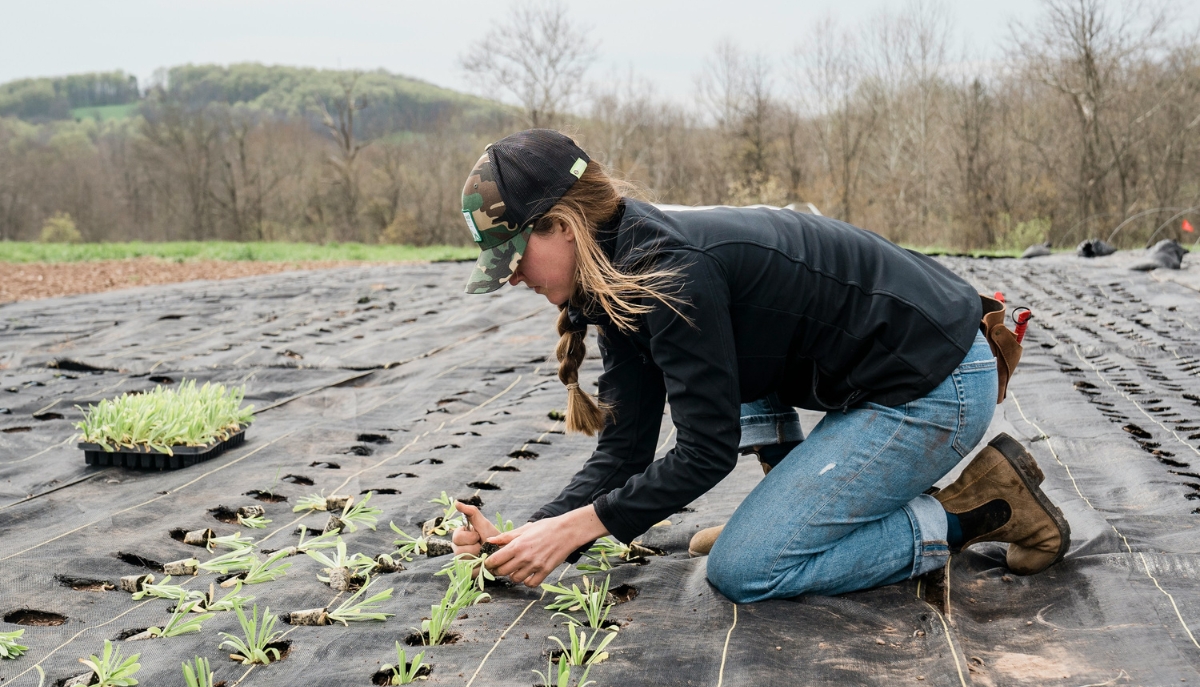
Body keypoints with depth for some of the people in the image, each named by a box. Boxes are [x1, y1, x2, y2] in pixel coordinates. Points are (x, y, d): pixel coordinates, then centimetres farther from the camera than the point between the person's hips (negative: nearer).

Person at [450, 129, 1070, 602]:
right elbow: (623, 451, 3)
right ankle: (796, 511, 17)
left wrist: (571, 528, -16)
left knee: (742, 572, -8)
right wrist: (524, 535, -7)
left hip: (938, 388, -10)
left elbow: (706, 452, -20)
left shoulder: (669, 273, -23)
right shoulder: (620, 278, 6)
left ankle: (977, 509, -2)